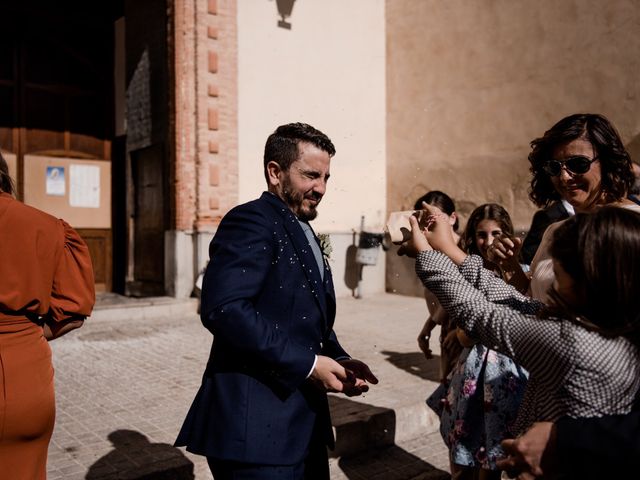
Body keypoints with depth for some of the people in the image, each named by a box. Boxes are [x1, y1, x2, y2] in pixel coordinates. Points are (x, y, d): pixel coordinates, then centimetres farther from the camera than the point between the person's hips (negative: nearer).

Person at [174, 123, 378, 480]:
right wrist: (307, 364, -22)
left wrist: (339, 360, 2)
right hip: (257, 423, -9)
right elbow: (223, 308, -26)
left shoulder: (304, 233, 17)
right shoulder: (251, 221, -13)